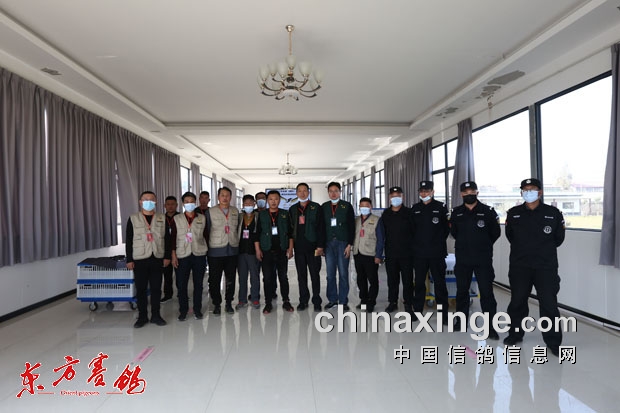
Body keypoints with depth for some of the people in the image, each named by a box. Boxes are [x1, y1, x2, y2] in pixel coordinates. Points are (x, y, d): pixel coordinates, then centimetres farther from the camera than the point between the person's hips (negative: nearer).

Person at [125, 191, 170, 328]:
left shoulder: (162, 219, 6)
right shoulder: (133, 219, 2)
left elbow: (167, 238, 6)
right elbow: (128, 240, 1)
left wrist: (167, 256, 1)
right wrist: (129, 260, -4)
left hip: (157, 259, 1)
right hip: (139, 260, -1)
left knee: (156, 288, 6)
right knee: (141, 289, 5)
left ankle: (155, 315, 18)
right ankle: (142, 316, 18)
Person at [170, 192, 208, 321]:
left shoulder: (202, 218, 6)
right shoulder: (177, 219, 5)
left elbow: (206, 235, 8)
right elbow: (173, 237, 4)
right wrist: (173, 255, -2)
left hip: (199, 254, 0)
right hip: (182, 255, 0)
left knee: (198, 283, 6)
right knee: (181, 284, 2)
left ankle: (197, 309, 18)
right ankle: (183, 310, 16)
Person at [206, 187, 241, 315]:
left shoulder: (235, 211, 9)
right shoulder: (210, 212, -1)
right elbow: (206, 231, 0)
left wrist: (237, 242, 11)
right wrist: (207, 248, -1)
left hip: (232, 250, 3)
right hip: (216, 251, -3)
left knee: (231, 279, 9)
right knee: (214, 280, 2)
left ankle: (229, 303, 23)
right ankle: (217, 304, 17)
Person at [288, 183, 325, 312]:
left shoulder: (316, 207, 1)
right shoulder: (292, 209, 12)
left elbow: (321, 227, -3)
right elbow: (290, 228, 13)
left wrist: (320, 245, -10)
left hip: (312, 246, -3)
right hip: (298, 247, 3)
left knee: (315, 274, 3)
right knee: (301, 275, 8)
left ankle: (317, 301, 13)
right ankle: (303, 301, 18)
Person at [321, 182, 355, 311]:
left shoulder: (347, 206, 2)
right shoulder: (323, 207, 9)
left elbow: (352, 226, -1)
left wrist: (350, 244, -7)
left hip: (343, 243, -2)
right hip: (328, 244, 2)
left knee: (343, 273, 2)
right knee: (330, 274, 6)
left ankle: (343, 301, 12)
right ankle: (332, 299, 18)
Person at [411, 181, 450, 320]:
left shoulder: (440, 207, -3)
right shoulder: (415, 208, 7)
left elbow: (447, 228, -1)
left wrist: (439, 241, 0)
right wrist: (417, 243, 5)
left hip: (437, 253, -3)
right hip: (419, 252, 3)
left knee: (440, 282, 3)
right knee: (419, 282, 11)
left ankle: (443, 312, 12)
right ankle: (417, 310, 22)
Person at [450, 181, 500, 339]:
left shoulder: (488, 212, -4)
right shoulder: (456, 213, 2)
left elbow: (495, 233, 5)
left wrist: (484, 246, 10)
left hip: (483, 259, -3)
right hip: (462, 259, 3)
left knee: (486, 292, -1)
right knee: (462, 290, 14)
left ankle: (490, 326, 9)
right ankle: (461, 321, 29)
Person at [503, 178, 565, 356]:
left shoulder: (553, 213, -3)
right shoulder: (513, 213, 1)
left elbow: (558, 238, 7)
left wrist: (545, 250, 8)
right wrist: (523, 250, 9)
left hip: (546, 267, -1)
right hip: (519, 266, 2)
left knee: (549, 304, 0)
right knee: (517, 301, 12)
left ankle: (553, 342, 14)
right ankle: (515, 334, 28)